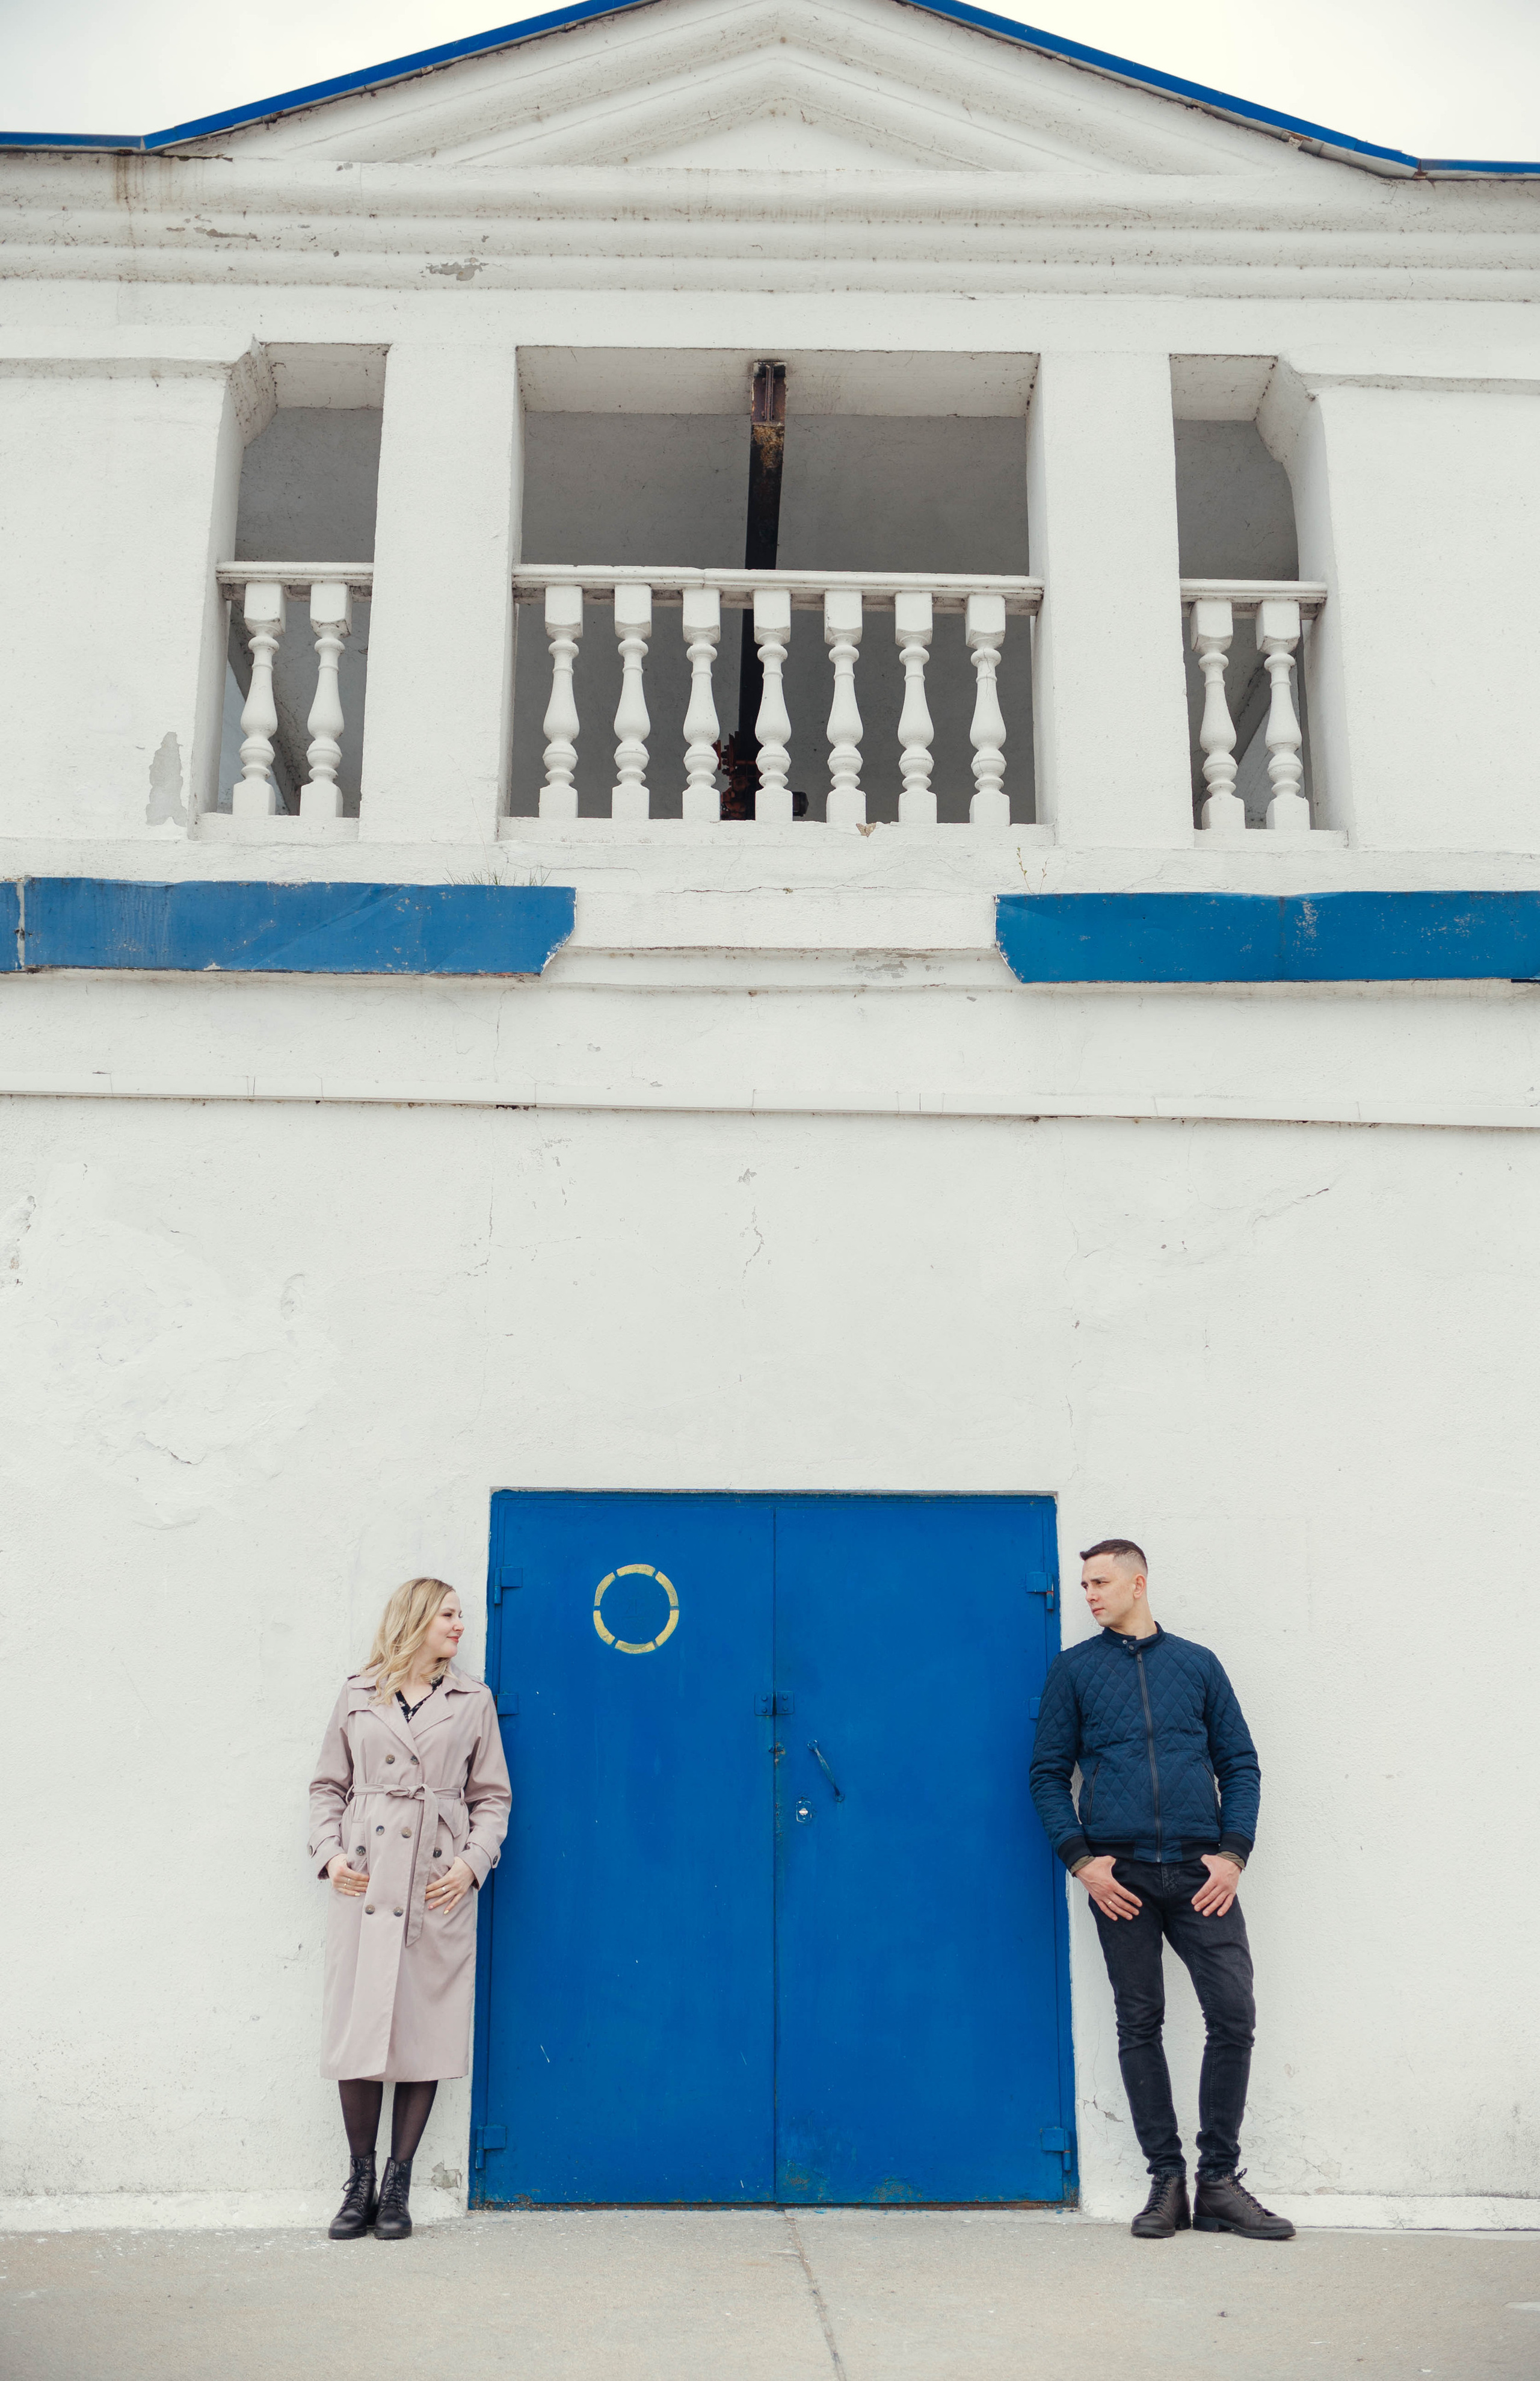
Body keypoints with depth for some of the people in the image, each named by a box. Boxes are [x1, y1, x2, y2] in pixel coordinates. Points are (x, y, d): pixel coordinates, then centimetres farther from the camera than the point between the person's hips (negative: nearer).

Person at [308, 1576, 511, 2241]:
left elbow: (492, 1796, 10)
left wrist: (474, 1862, -4)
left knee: (427, 2034, 1)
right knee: (357, 2033, -1)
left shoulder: (473, 1700, 10)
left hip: (440, 1886, 1)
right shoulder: (358, 1697, 10)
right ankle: (360, 2179, 15)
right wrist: (329, 1853, -2)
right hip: (364, 1882, 0)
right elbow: (328, 1786, 13)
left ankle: (398, 2184, 14)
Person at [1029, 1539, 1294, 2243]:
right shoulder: (1074, 1669, 9)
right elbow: (1048, 1773, 7)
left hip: (1199, 1872, 1)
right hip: (1120, 1873, 0)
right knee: (1139, 2025, 3)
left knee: (1234, 2015, -5)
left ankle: (1219, 2180, 9)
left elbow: (1240, 1764, 11)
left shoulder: (1197, 1664, 11)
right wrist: (1080, 1858, -5)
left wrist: (1233, 1852, -2)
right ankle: (1166, 2179, 14)